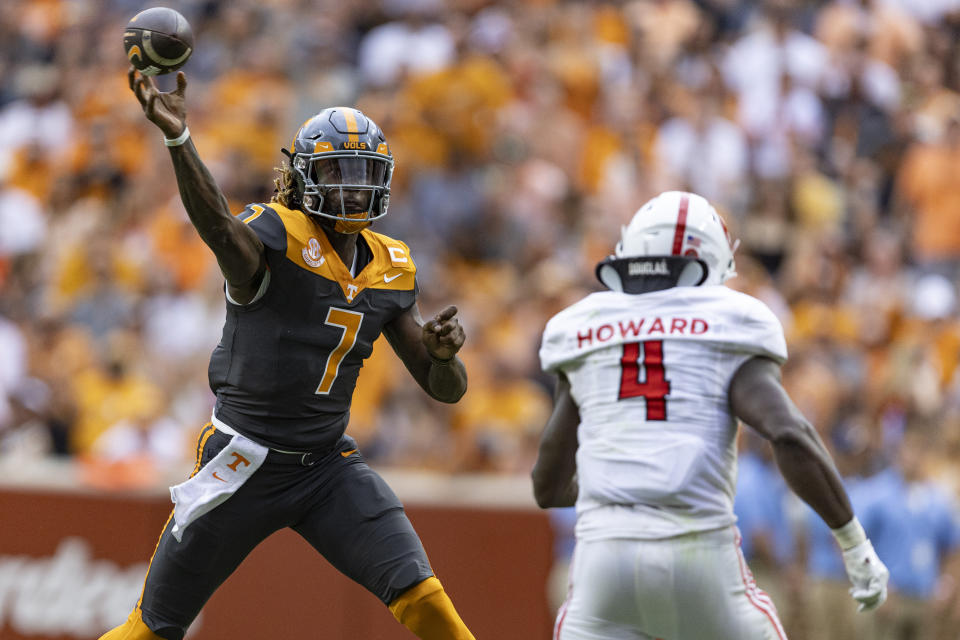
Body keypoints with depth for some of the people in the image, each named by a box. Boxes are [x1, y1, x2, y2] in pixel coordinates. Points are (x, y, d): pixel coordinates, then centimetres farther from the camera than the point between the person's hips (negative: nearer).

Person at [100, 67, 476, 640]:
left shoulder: (390, 270, 5)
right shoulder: (276, 236, -12)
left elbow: (446, 388, 10)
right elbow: (220, 228, -38)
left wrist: (443, 353, -15)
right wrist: (178, 139, -57)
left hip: (328, 465, 4)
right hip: (243, 463, -4)